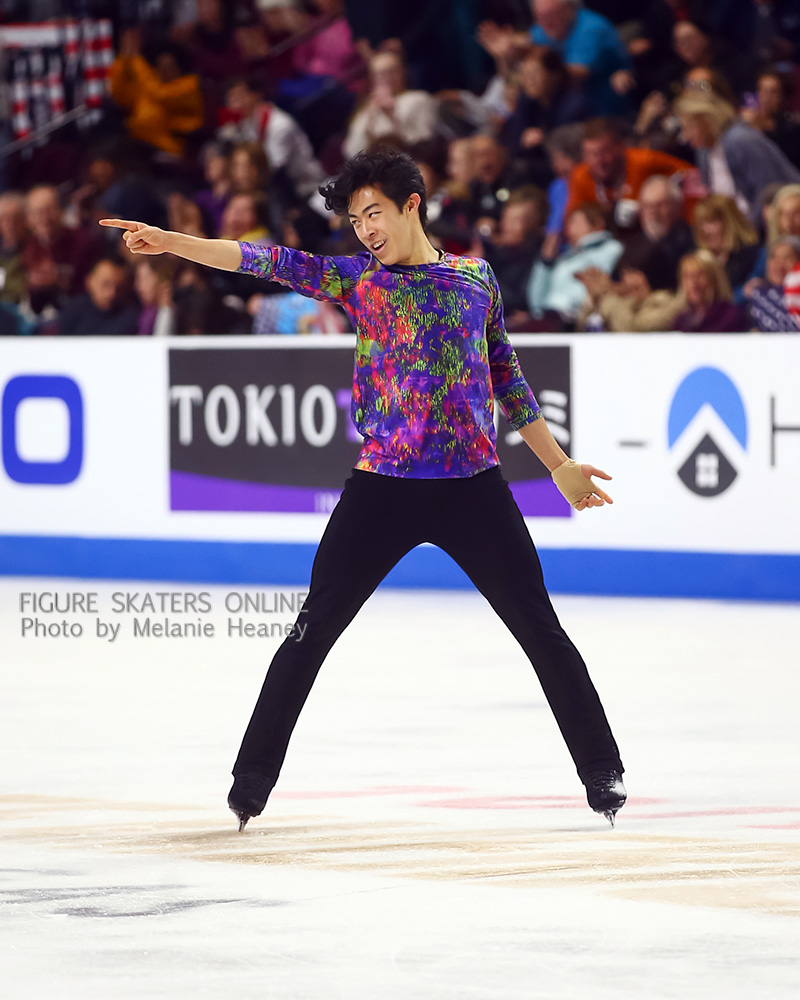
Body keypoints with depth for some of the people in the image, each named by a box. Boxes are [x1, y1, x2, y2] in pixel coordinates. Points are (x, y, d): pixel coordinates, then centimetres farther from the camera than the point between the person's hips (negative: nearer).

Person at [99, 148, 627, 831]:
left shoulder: (477, 278, 9)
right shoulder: (356, 279, 5)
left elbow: (507, 377, 18)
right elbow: (272, 262, -7)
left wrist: (560, 465, 21)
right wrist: (170, 243, -20)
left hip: (474, 486, 0)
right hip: (382, 487, 0)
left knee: (543, 632, 3)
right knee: (311, 633, -1)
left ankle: (603, 774, 14)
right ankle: (252, 781, 9)